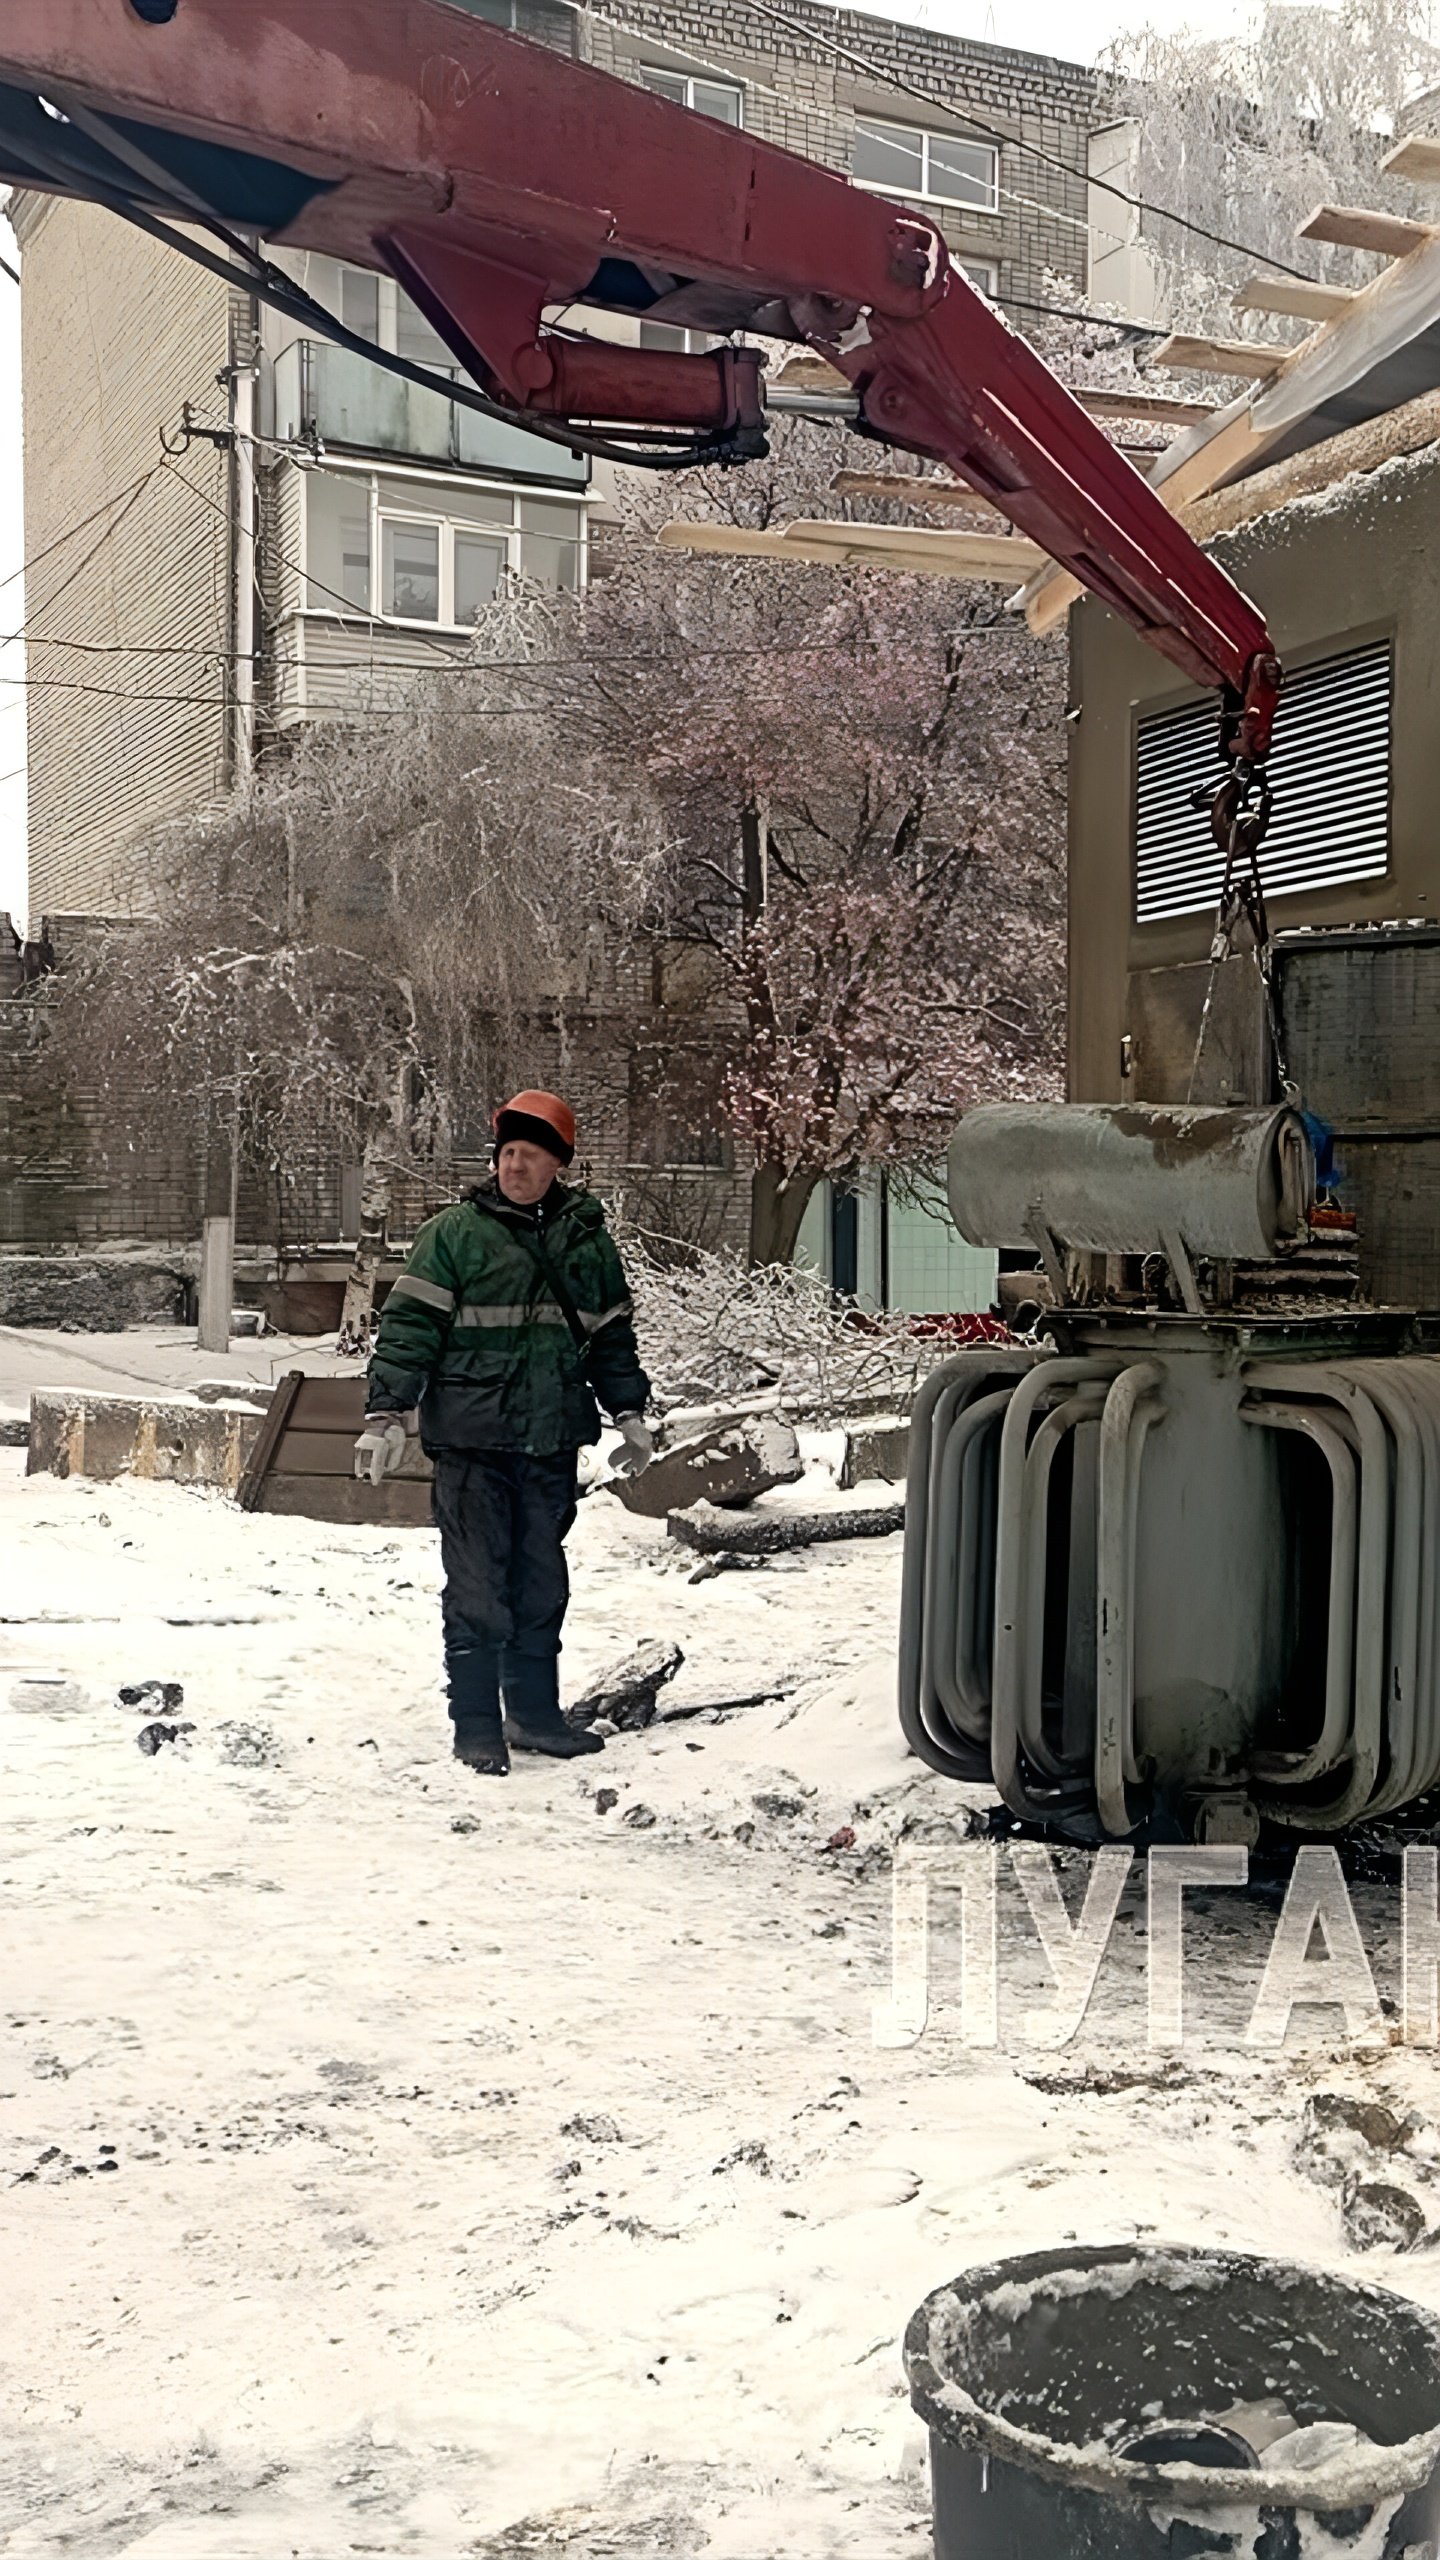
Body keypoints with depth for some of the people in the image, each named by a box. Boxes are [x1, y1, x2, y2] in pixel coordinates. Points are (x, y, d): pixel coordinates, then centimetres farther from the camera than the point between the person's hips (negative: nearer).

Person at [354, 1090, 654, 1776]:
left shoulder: (588, 1239, 11)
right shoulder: (455, 1233, -3)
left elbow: (612, 1334, 21)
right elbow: (409, 1325, -7)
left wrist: (629, 1413, 20)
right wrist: (385, 1415, -14)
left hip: (552, 1440, 4)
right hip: (472, 1439, -4)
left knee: (541, 1582, 12)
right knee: (476, 1584, -2)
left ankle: (534, 1712, 24)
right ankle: (477, 1727, 6)